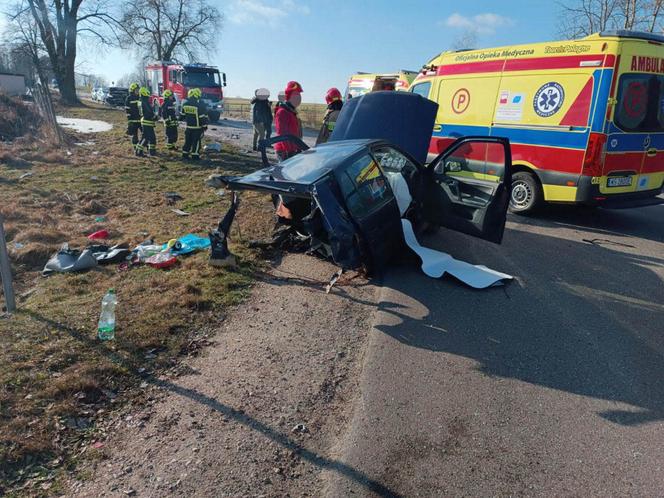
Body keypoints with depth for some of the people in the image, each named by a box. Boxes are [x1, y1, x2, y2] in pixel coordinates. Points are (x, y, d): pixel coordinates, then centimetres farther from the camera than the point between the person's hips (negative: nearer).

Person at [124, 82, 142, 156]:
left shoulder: (140, 97, 12)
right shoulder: (129, 99, -5)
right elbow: (127, 110, -8)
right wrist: (129, 121, -13)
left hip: (141, 119, 5)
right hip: (133, 120, -5)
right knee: (134, 136, 2)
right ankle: (136, 150, 8)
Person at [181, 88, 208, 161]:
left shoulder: (185, 104, 2)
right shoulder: (200, 105, -17)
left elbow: (183, 115, 14)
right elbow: (202, 117, -15)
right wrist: (205, 125, -6)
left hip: (188, 126, 6)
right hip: (197, 127, -6)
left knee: (188, 141, 14)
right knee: (196, 141, 1)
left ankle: (185, 154, 17)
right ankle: (195, 155, 2)